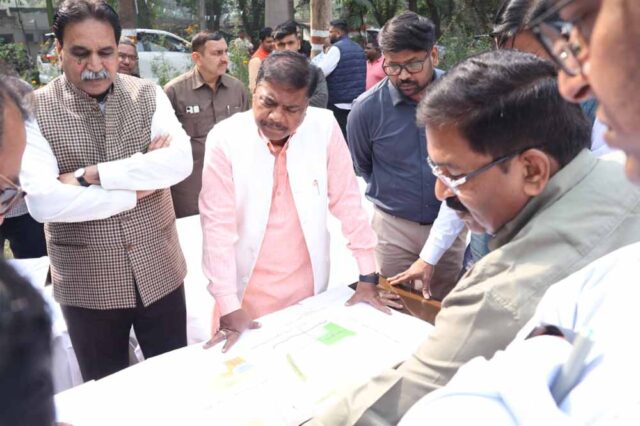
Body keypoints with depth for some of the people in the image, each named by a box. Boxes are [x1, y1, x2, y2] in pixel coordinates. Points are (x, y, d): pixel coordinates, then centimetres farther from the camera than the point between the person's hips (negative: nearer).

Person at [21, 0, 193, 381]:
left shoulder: (148, 95, -2)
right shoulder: (33, 111, -8)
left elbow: (181, 161, -18)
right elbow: (42, 202, -20)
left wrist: (91, 175, -21)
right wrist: (138, 188, -17)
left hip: (159, 273, 2)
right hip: (87, 286, -1)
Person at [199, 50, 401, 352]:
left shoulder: (324, 127, -12)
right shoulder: (225, 139, -15)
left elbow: (347, 201, -5)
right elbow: (217, 224, -15)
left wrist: (367, 276, -3)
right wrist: (228, 306, -16)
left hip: (309, 288, 2)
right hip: (247, 294, -1)